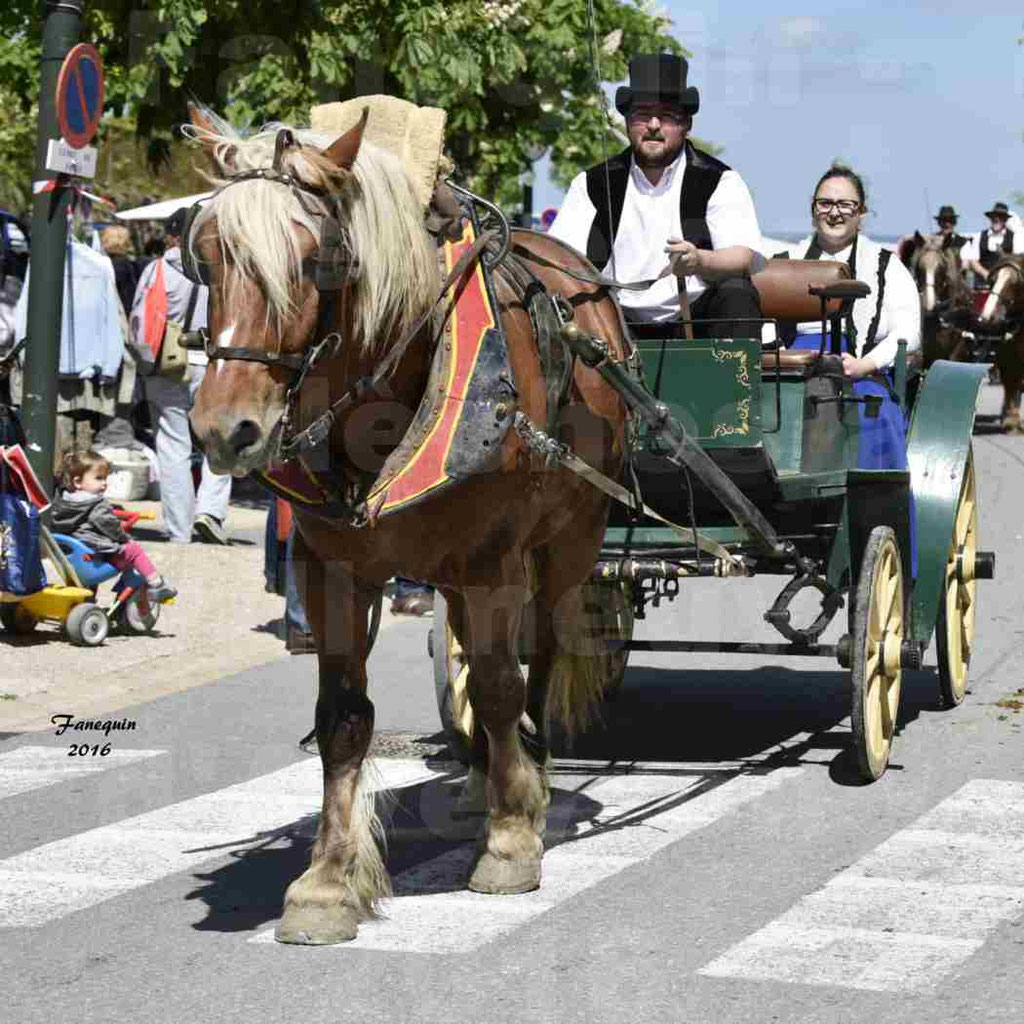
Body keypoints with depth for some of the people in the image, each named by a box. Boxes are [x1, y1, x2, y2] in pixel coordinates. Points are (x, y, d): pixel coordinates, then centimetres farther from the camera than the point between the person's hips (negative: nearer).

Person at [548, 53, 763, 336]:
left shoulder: (720, 181, 5)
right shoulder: (591, 184, 13)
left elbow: (744, 258, -8)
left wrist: (700, 261, -31)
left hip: (696, 320, -1)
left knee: (737, 294, -30)